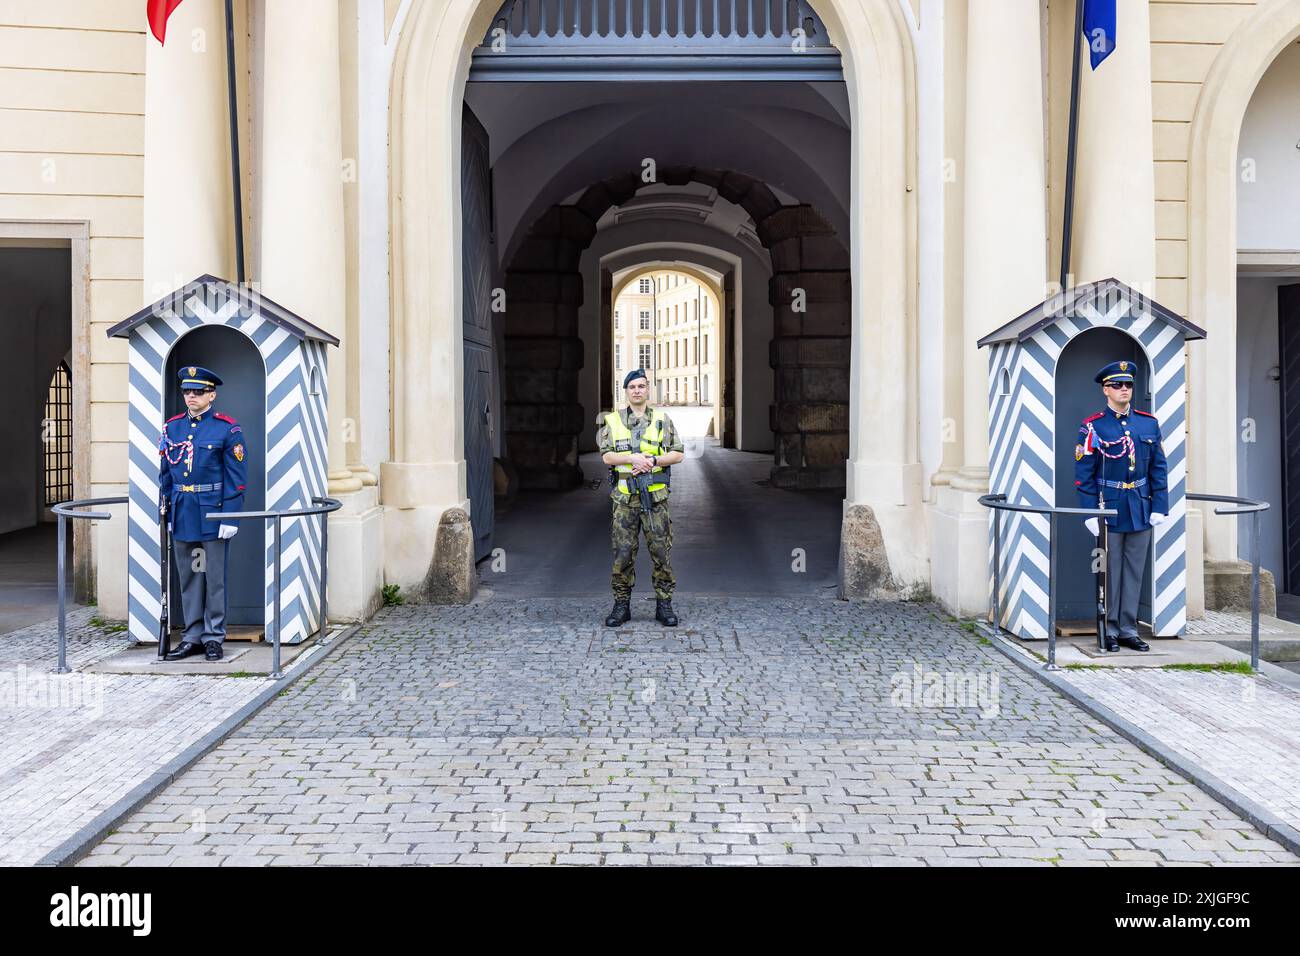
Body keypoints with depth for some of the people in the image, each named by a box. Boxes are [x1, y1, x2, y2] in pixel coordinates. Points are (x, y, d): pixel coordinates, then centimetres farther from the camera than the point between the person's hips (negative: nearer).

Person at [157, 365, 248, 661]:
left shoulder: (228, 429, -6)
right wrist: (164, 513, 10)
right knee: (188, 577, 11)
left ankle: (213, 637, 12)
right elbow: (165, 474, 14)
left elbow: (237, 478, -8)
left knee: (214, 577, 3)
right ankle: (192, 636, 19)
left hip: (213, 514, -5)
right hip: (181, 514, 5)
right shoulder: (171, 427, 9)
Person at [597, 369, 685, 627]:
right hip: (624, 498, 0)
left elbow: (678, 454, 3)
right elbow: (607, 456, -2)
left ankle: (664, 605, 11)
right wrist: (634, 459, -18)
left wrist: (653, 460, -12)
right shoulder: (612, 421, 8)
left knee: (661, 552, 2)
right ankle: (621, 606, 12)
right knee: (622, 554, 2)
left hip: (655, 497, 0)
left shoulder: (662, 420, 8)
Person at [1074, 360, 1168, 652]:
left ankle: (1129, 630, 19)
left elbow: (1159, 469, 9)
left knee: (1135, 572, 9)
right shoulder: (1092, 427, -5)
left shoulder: (1149, 423, 7)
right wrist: (1090, 513, -11)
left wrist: (1159, 507, 2)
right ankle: (1109, 631, 14)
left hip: (1141, 508, 4)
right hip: (1108, 507, -4)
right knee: (1109, 572, 4)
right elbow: (1084, 474, -6)